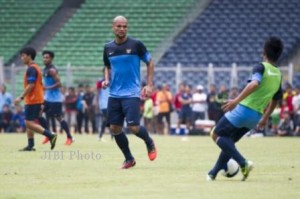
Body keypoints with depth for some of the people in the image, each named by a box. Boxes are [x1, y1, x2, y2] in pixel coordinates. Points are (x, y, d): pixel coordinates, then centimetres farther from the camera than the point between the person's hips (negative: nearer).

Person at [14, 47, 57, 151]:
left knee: (29, 123, -10)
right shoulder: (36, 67, 16)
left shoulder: (31, 69, -15)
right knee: (29, 123, 11)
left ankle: (51, 136, -16)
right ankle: (30, 145, 10)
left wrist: (21, 97, -22)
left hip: (32, 100, -10)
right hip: (37, 99, 10)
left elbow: (31, 85, -23)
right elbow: (40, 85, 20)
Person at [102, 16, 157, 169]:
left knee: (133, 127, -14)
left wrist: (149, 85, -5)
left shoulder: (136, 44, -6)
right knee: (114, 128, 2)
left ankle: (149, 143, 18)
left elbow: (150, 63, 2)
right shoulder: (108, 48, 6)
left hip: (131, 93, -5)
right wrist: (107, 80, 2)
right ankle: (129, 159, 18)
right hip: (114, 94, 5)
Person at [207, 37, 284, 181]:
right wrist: (265, 118, 36)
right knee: (228, 142, 21)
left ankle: (243, 163, -12)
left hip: (243, 110, -8)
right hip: (256, 117, 8)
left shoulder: (261, 67, -10)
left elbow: (254, 84, -30)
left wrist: (236, 100, -34)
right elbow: (275, 100, 24)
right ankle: (213, 173, 21)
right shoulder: (278, 75, 12)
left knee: (216, 135, 2)